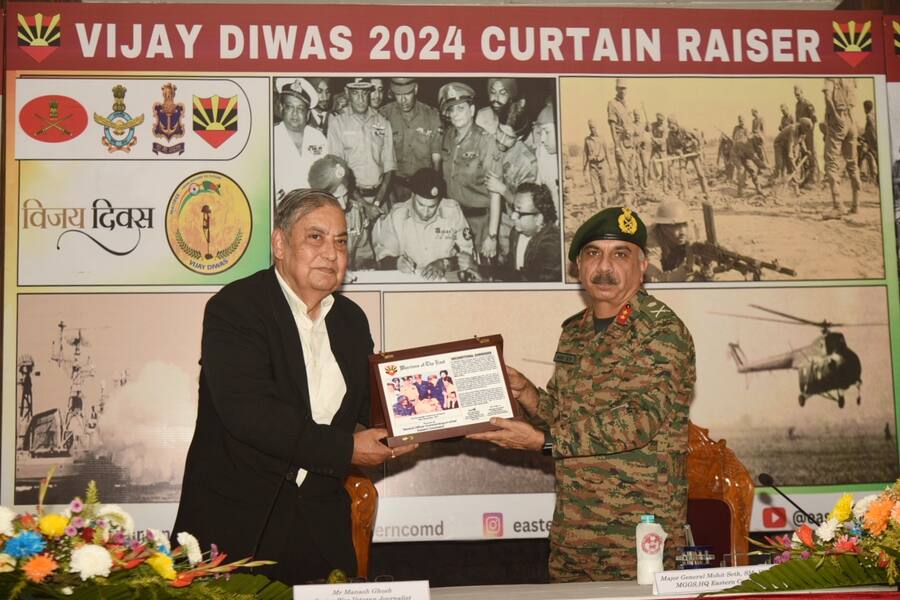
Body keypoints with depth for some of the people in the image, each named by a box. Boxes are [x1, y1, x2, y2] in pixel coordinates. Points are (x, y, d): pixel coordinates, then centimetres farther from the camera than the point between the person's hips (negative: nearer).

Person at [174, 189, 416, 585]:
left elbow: (364, 409, 16)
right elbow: (249, 412, -21)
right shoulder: (234, 307, -10)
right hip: (234, 517, -5)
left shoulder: (352, 320, 11)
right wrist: (345, 449, -20)